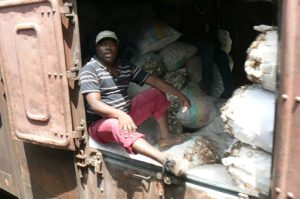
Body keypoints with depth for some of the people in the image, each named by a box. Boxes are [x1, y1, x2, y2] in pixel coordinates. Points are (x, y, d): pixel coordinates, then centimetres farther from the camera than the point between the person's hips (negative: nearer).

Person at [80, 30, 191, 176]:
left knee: (156, 93, 3)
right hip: (100, 123, -7)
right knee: (117, 125, -42)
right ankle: (167, 162, -55)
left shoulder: (126, 67, 6)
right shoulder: (90, 70, -14)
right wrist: (120, 114, -42)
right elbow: (94, 104, -25)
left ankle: (165, 138, 1)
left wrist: (179, 94, -5)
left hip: (127, 114, 7)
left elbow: (153, 80, 3)